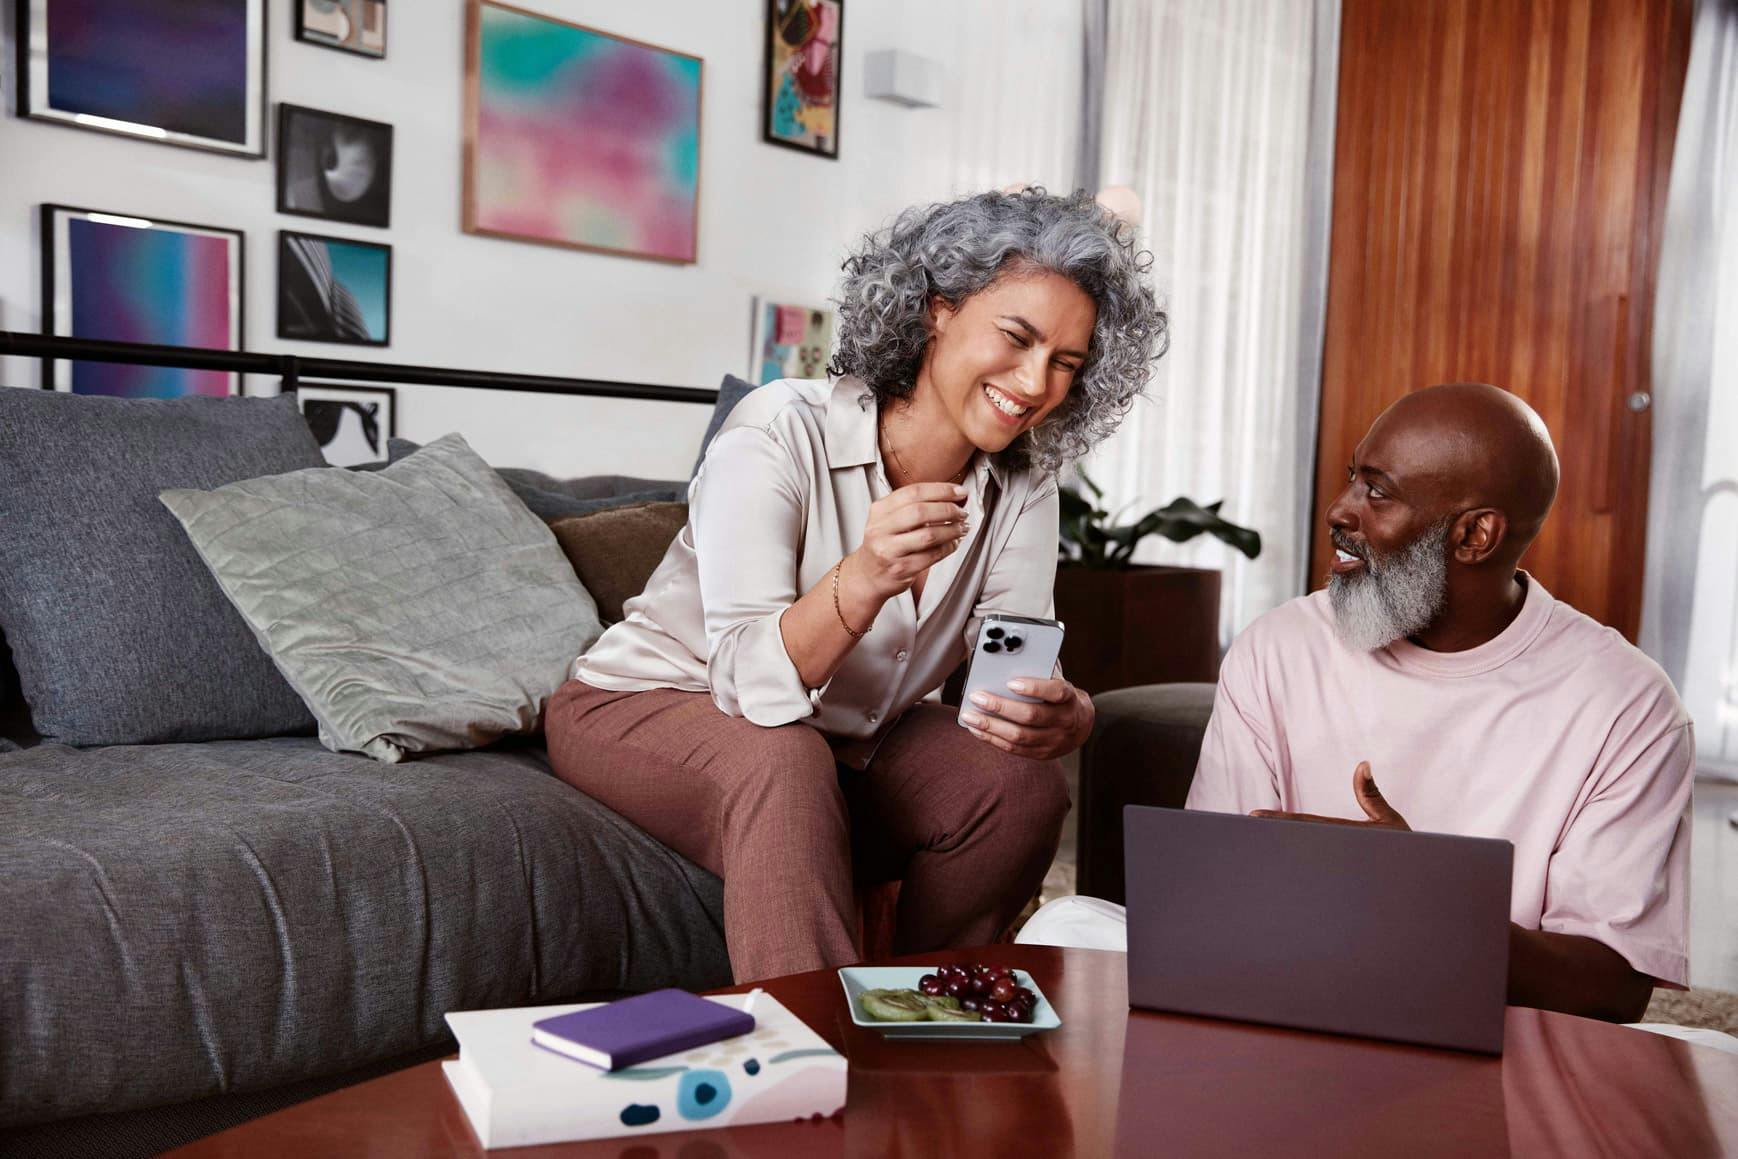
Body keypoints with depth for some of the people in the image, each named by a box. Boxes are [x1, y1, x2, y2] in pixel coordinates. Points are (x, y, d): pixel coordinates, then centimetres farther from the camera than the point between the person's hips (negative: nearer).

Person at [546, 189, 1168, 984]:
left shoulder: (1020, 486, -7)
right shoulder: (780, 434, -25)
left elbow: (1019, 670, -14)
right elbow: (749, 684, -32)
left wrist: (1062, 716, -38)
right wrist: (863, 580, -50)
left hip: (845, 743, 5)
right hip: (645, 709, -5)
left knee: (1022, 785, -18)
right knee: (785, 763, -36)